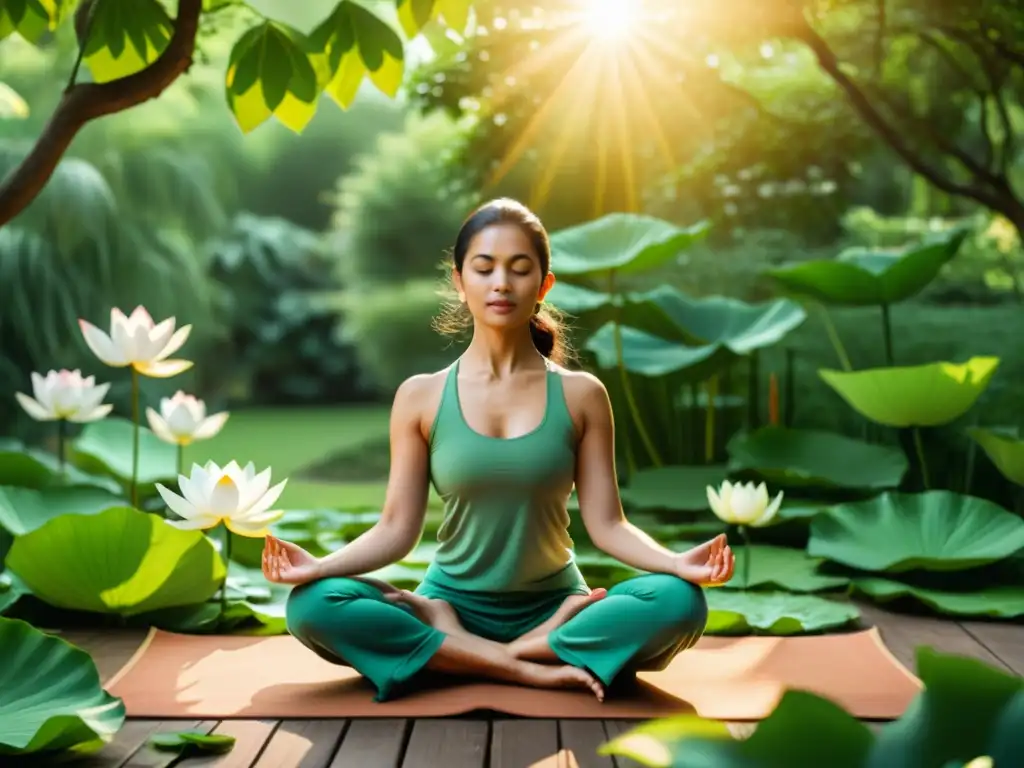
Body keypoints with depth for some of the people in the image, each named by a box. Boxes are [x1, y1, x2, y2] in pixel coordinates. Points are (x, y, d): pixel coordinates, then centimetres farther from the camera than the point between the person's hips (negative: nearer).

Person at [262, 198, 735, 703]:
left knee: (679, 602, -29)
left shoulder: (581, 395, 0)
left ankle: (452, 649, -21)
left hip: (554, 610, 0)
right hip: (452, 605, 0)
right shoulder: (420, 397, 0)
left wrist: (678, 563, -23)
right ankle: (529, 669, -25)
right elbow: (396, 529, -3)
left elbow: (606, 524, -4)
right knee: (312, 606, -28)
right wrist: (319, 566, -21)